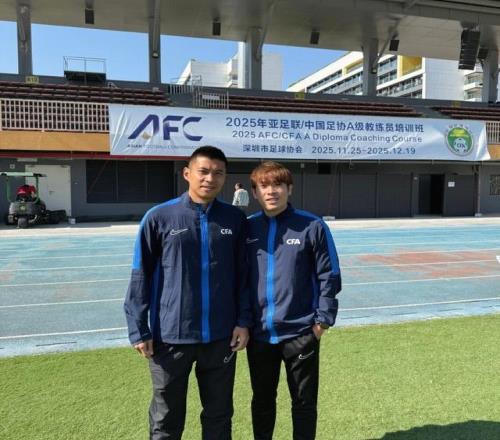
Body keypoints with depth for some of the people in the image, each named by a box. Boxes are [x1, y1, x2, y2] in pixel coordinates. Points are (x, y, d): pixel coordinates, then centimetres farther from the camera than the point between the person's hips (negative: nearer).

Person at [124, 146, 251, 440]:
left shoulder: (235, 219, 1)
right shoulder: (159, 217, -6)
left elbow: (243, 275, 6)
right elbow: (141, 277, -2)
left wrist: (244, 320, 1)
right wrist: (139, 330, -4)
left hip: (221, 335, 2)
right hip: (171, 336, -2)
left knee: (219, 416, 18)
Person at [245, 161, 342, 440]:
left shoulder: (312, 226, -8)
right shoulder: (247, 228, 2)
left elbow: (329, 277, -5)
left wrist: (323, 320, -7)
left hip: (300, 333, -3)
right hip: (258, 334, 3)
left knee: (304, 402, 14)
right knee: (262, 400, 20)